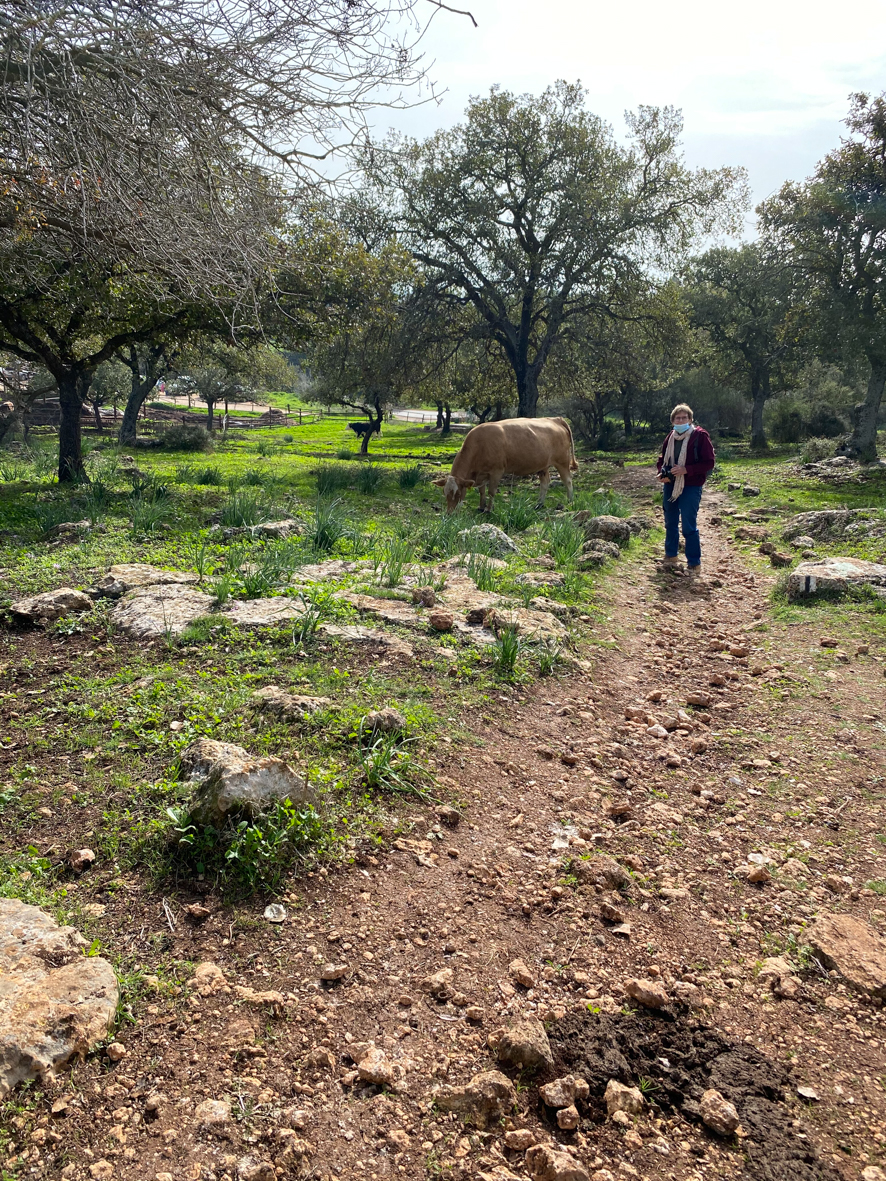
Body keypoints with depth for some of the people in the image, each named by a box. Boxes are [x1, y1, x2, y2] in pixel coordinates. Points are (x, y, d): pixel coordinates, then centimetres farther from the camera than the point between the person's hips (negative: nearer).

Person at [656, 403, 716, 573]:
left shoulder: (700, 436, -9)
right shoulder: (670, 437, 9)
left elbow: (709, 463, -12)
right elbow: (661, 459, 19)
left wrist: (686, 470, -22)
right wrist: (661, 472, -2)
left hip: (690, 488, -6)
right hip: (670, 486, 6)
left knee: (689, 526, -7)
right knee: (670, 523, 16)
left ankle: (694, 563, 3)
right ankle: (671, 555, 33)